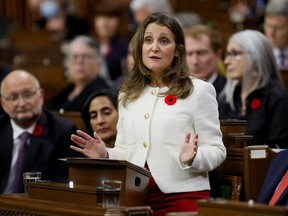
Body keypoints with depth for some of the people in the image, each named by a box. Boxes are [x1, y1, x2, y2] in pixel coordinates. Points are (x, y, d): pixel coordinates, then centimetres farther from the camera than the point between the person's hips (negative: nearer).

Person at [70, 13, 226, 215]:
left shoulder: (199, 90, -3)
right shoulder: (128, 94, 12)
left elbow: (216, 150, -5)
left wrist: (191, 159, -24)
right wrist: (105, 155, -3)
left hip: (182, 196, -4)